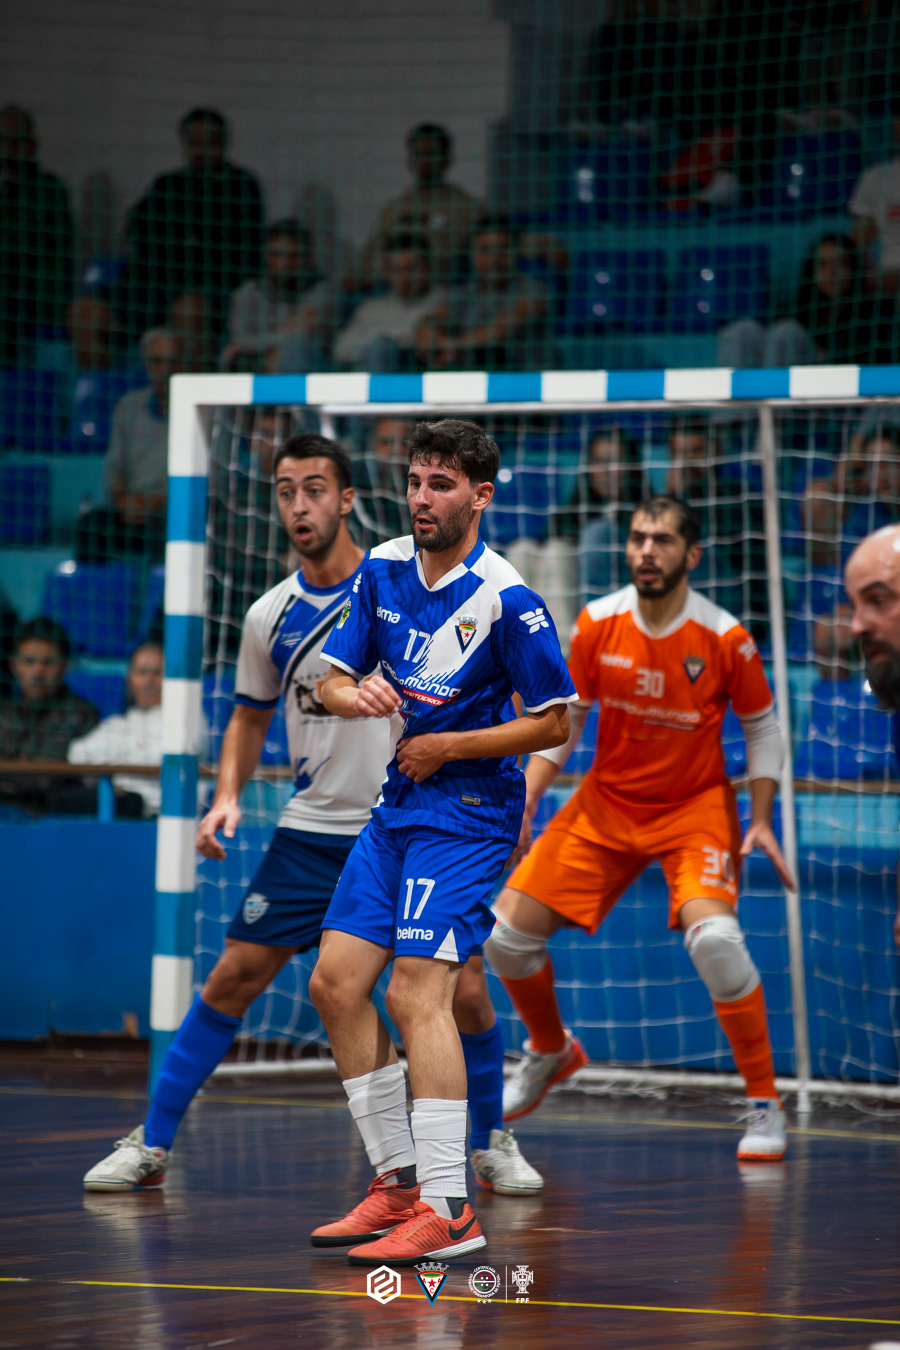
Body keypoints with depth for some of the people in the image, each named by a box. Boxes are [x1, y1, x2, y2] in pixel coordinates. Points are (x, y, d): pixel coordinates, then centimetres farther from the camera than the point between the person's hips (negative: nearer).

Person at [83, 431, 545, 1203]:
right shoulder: (270, 617, 3)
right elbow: (251, 715, 17)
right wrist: (228, 796, 3)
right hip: (313, 830, 2)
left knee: (463, 991, -6)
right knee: (236, 975, -3)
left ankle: (492, 1144, 17)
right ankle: (151, 1145, 6)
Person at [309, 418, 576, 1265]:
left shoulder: (506, 598, -15)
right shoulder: (383, 569, 5)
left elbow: (555, 721, -11)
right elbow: (332, 676, 9)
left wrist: (448, 747, -14)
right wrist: (355, 696, -15)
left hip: (467, 812, -8)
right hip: (397, 806, 8)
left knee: (417, 993, -17)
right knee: (336, 982, 4)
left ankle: (448, 1211, -16)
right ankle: (400, 1183, 13)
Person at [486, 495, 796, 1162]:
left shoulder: (724, 636, -15)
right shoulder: (597, 624, -9)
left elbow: (762, 727, -1)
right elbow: (563, 720, 2)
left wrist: (761, 820, -9)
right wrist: (521, 807, -6)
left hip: (696, 805, -4)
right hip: (607, 803, 4)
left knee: (714, 937, -30)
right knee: (508, 933, -3)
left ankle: (766, 1105, -14)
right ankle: (551, 1051, 29)